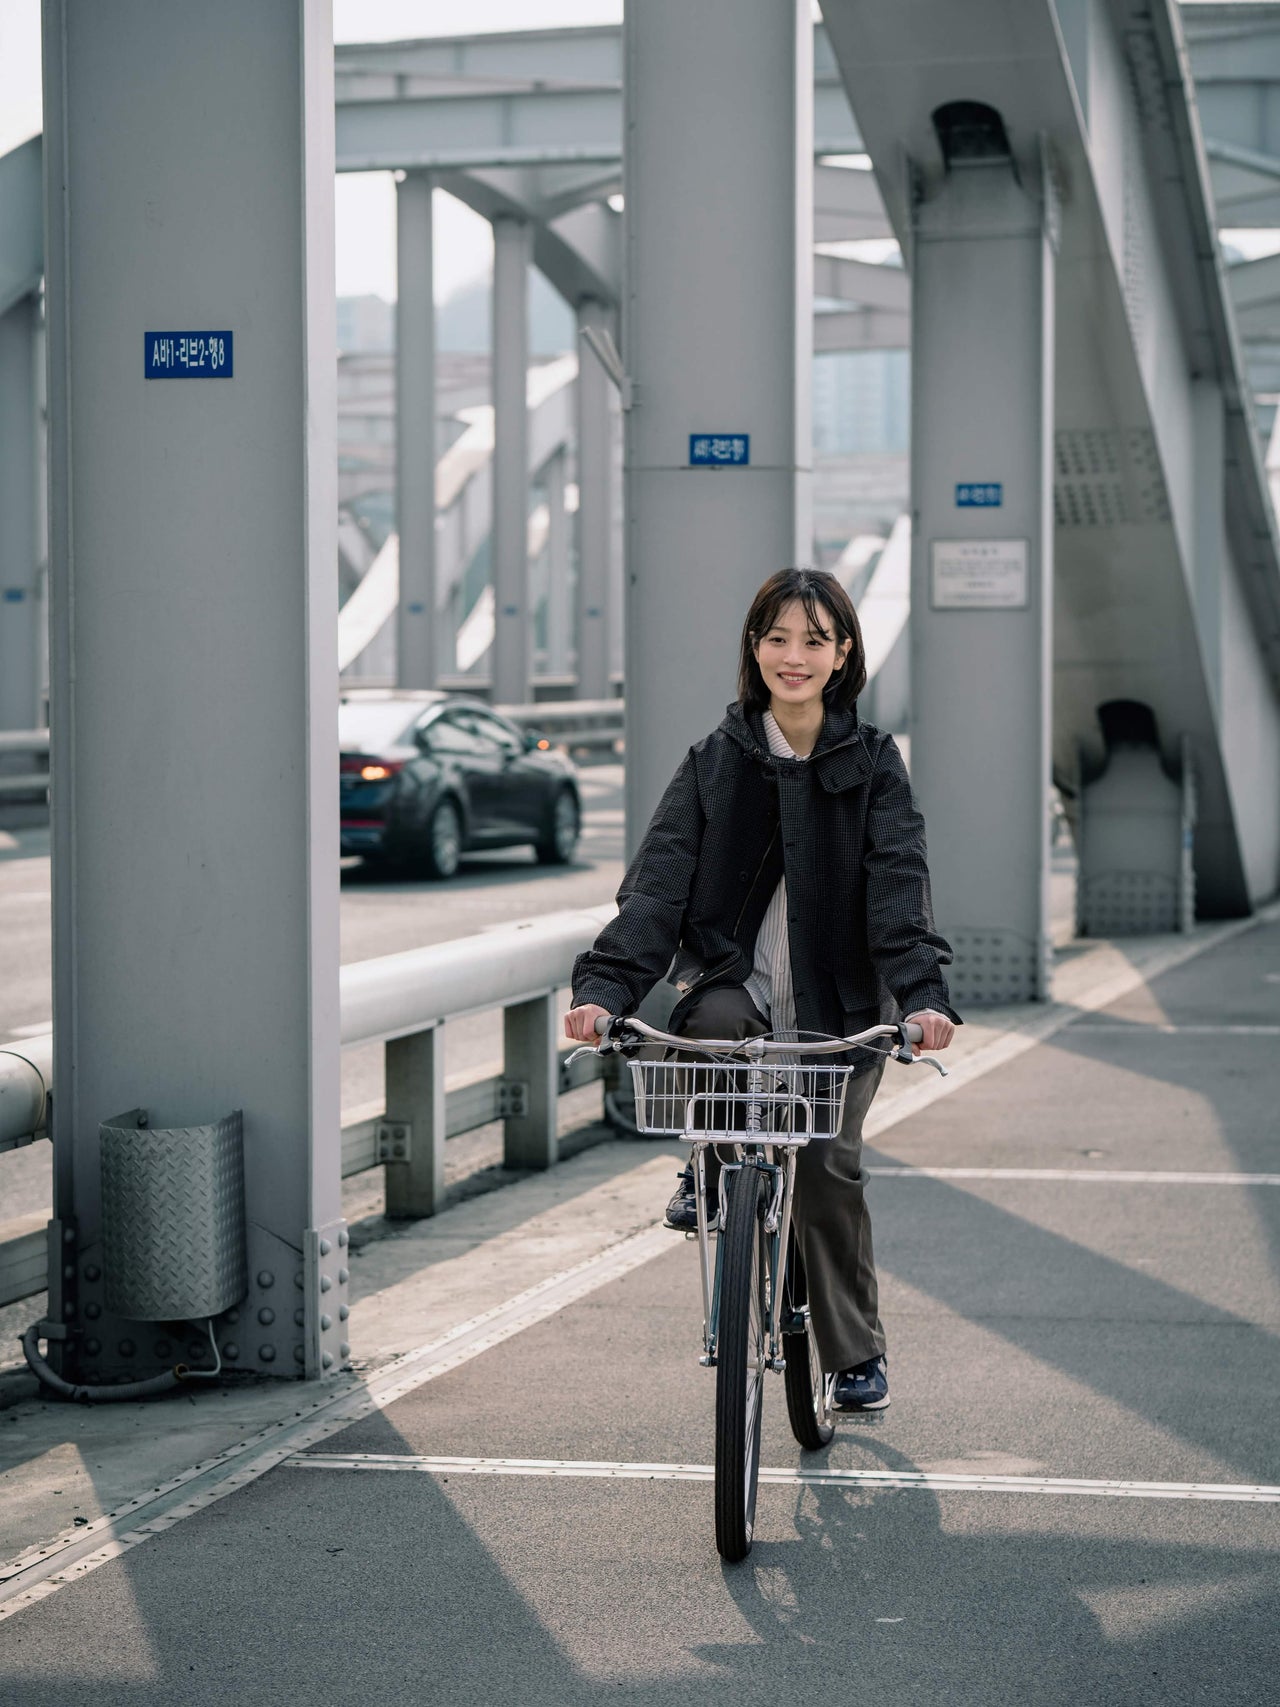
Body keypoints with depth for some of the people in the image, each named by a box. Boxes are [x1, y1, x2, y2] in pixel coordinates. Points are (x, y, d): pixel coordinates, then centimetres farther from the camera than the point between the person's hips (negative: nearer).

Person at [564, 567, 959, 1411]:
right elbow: (660, 879, -7)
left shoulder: (873, 762, 1)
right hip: (739, 980, 0)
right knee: (713, 1021, -33)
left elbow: (899, 882, -10)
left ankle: (858, 1355, 14)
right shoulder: (717, 761, 3)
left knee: (828, 1166, -6)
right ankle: (711, 1173, -2)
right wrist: (604, 986, -22)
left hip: (838, 1002, 0)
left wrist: (923, 992, -27)